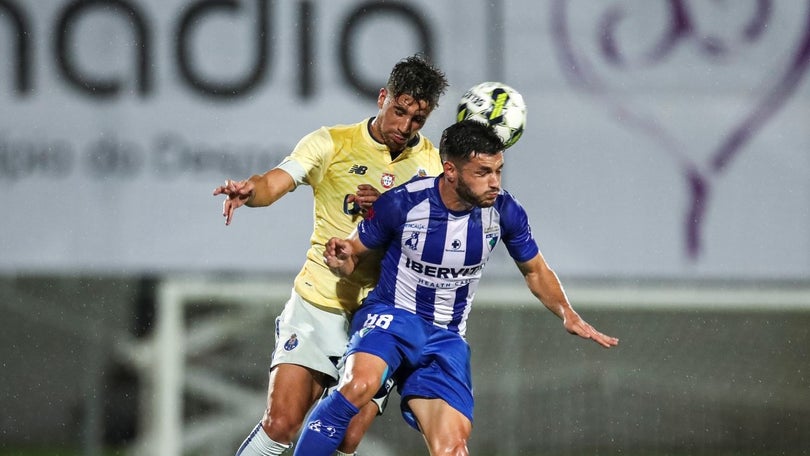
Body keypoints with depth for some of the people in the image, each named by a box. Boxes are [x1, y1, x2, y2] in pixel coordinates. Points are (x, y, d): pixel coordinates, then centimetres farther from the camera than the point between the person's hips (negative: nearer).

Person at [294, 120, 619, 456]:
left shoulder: (505, 212, -7)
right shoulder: (402, 204, -16)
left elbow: (536, 272, 11)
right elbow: (355, 256, 0)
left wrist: (568, 315, -5)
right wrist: (340, 260, -25)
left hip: (445, 338, 3)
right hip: (391, 315, -3)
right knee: (359, 384, -35)